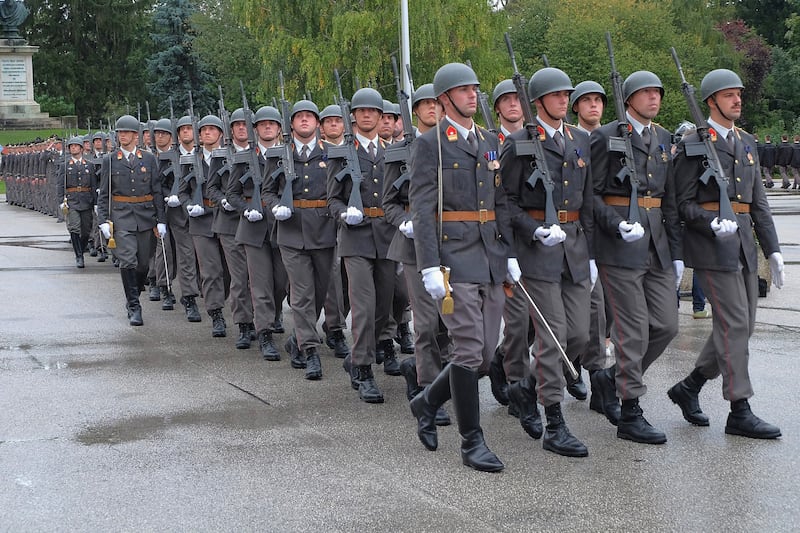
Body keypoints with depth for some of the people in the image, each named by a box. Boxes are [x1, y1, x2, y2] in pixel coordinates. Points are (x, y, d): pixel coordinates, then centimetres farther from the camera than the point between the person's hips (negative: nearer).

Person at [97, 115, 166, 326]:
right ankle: (134, 307, -7)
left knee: (143, 263, 7)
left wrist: (161, 220, 1)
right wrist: (103, 221, -4)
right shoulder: (109, 160, 4)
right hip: (121, 216, -2)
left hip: (146, 215, 2)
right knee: (128, 261, -12)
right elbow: (103, 193, 5)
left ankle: (132, 299, 28)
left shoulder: (149, 159, 6)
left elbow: (157, 191, 7)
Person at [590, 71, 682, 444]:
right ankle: (630, 416, 4)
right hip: (619, 246, -7)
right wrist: (618, 226, -21)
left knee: (666, 324, 5)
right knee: (633, 329, -5)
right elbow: (590, 193, -7)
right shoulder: (605, 137, -5)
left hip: (657, 244, 7)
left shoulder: (663, 139, 15)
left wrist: (676, 252, 14)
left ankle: (612, 379, 25)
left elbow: (669, 199, 17)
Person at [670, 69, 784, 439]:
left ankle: (689, 387, 24)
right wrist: (713, 223, -23)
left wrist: (772, 248, 11)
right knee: (734, 324, -8)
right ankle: (740, 412, -2)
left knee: (741, 325, 9)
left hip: (743, 244, 8)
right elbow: (683, 204, -6)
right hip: (712, 245, -8)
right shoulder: (693, 145, -5)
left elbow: (758, 201, 17)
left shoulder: (746, 142, 16)